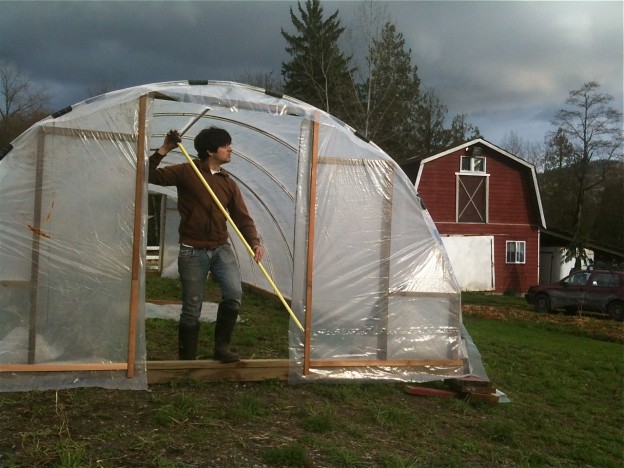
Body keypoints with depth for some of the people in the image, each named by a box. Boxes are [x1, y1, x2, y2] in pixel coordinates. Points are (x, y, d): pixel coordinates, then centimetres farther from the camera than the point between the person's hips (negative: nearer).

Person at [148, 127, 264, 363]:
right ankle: (187, 359, 19)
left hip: (221, 248, 4)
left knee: (234, 294, -15)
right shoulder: (186, 172, -3)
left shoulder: (228, 182, 9)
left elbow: (242, 217, 3)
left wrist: (254, 242, -12)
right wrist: (163, 150, -17)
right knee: (192, 308, 3)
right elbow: (150, 175, -8)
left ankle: (221, 347, 6)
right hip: (192, 251, -3)